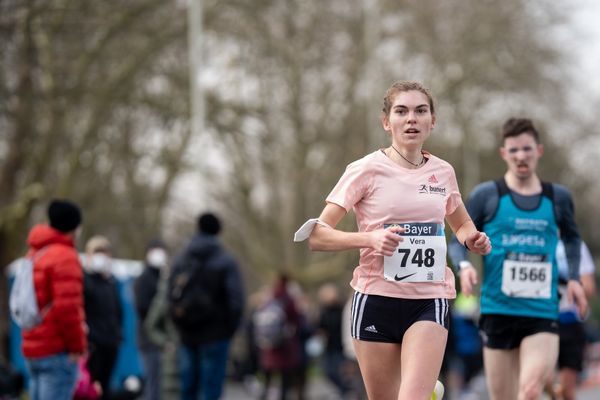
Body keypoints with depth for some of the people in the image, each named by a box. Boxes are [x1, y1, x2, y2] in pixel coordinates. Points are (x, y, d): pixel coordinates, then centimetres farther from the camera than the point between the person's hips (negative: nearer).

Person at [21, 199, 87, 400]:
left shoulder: (34, 254, 18)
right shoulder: (65, 257, -11)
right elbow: (66, 307, -19)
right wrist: (77, 345, -12)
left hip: (32, 348, 9)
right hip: (57, 350, -9)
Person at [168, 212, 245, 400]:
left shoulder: (181, 260, 7)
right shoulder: (226, 262, -7)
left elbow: (171, 298, 7)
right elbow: (236, 300, -13)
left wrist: (181, 327, 14)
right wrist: (230, 329, 0)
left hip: (188, 335, 4)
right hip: (215, 334, -4)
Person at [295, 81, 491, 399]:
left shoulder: (443, 172, 7)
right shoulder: (367, 170, -4)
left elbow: (461, 224, 27)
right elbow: (316, 235, -8)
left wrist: (472, 239, 3)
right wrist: (370, 238, -23)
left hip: (429, 301, 1)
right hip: (377, 298, -1)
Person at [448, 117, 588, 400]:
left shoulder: (557, 197, 10)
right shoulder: (486, 195, 3)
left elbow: (571, 238, 28)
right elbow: (459, 240, 7)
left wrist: (574, 278, 13)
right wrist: (464, 265, -15)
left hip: (542, 313, 1)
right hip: (498, 311, -1)